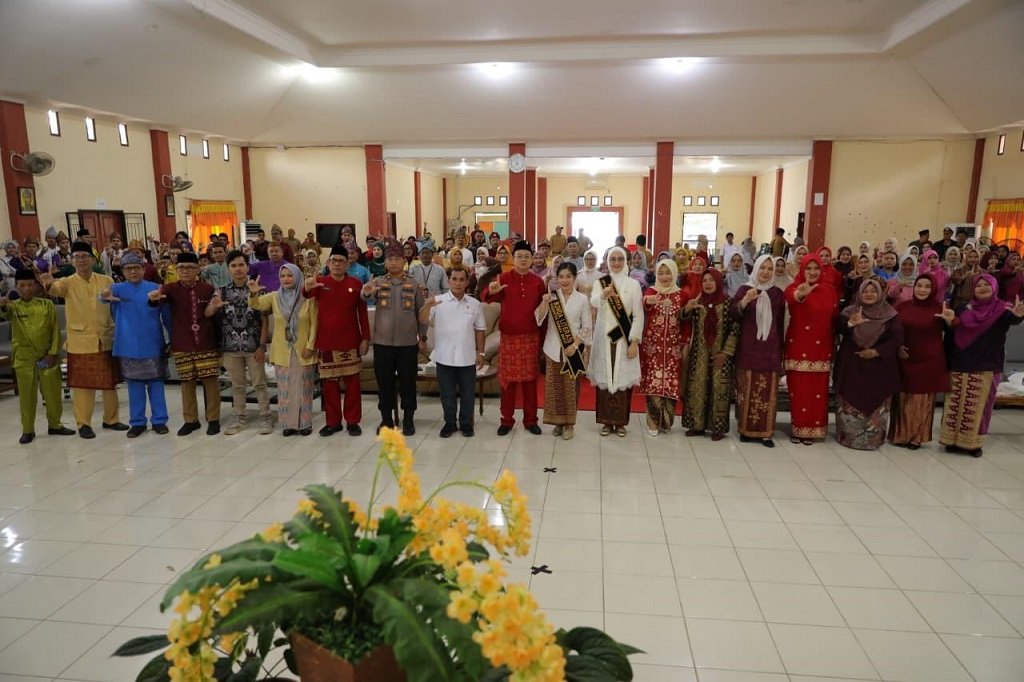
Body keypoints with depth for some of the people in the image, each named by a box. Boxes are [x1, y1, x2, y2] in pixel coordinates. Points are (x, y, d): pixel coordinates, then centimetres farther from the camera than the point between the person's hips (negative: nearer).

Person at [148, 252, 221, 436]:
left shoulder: (208, 289, 1)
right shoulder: (171, 289, -1)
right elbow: (159, 299, -25)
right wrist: (154, 298, -45)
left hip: (207, 344, 0)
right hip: (181, 346, 1)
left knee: (210, 380, 2)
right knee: (187, 382, 8)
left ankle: (213, 419, 14)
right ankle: (190, 420, 20)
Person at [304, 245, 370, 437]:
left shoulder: (356, 284, 1)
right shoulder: (319, 283, 0)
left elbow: (363, 312, 3)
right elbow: (303, 298, -20)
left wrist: (365, 338, -3)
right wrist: (307, 288, -43)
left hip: (350, 342, 0)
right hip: (326, 342, 1)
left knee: (352, 382, 5)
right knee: (329, 383, 7)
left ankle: (353, 421, 16)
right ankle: (333, 421, 19)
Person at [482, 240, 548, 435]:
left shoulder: (538, 282, 3)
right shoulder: (504, 278, -4)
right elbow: (487, 298, -20)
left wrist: (543, 335, 3)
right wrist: (491, 291, -44)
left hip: (531, 337, 2)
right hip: (509, 337, -2)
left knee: (530, 379, 9)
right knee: (508, 379, 6)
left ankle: (530, 420, 19)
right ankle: (506, 420, 16)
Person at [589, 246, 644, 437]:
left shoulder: (633, 284, 0)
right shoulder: (600, 283, 2)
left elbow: (638, 315, -3)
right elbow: (593, 302, -19)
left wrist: (634, 341, -10)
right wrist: (603, 295, -42)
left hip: (625, 338, -1)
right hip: (604, 336, 1)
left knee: (623, 378, 1)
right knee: (605, 378, 3)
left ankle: (621, 421, 12)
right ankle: (607, 420, 14)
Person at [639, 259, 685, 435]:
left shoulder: (681, 294, 5)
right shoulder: (650, 291, -1)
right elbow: (644, 306, -25)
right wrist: (647, 301, -48)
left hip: (673, 346, 2)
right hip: (652, 345, -1)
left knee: (671, 383, 3)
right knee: (653, 382, -3)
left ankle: (666, 421, 18)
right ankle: (653, 422, 9)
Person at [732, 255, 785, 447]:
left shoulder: (777, 293, 9)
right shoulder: (745, 289, 2)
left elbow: (780, 323, 11)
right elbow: (733, 314, -10)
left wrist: (780, 350, 10)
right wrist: (746, 300, -28)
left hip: (770, 349, 2)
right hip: (748, 348, -2)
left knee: (768, 390, 1)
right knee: (747, 388, 1)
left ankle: (765, 432, 6)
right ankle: (746, 429, 10)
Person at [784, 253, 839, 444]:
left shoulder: (829, 291, 6)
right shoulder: (794, 288, -6)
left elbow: (834, 320, 10)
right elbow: (791, 298, -33)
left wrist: (833, 346, 6)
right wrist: (800, 295, -56)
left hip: (821, 350, 3)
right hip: (798, 349, -3)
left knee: (818, 392, 5)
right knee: (798, 391, 2)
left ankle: (811, 430, 17)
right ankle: (798, 428, 15)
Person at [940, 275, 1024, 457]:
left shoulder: (1002, 309, -4)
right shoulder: (964, 310, 5)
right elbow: (951, 336, 8)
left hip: (987, 367, -2)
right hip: (960, 365, 2)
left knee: (979, 406, 5)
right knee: (956, 404, 6)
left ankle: (973, 442, 13)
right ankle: (953, 439, 15)